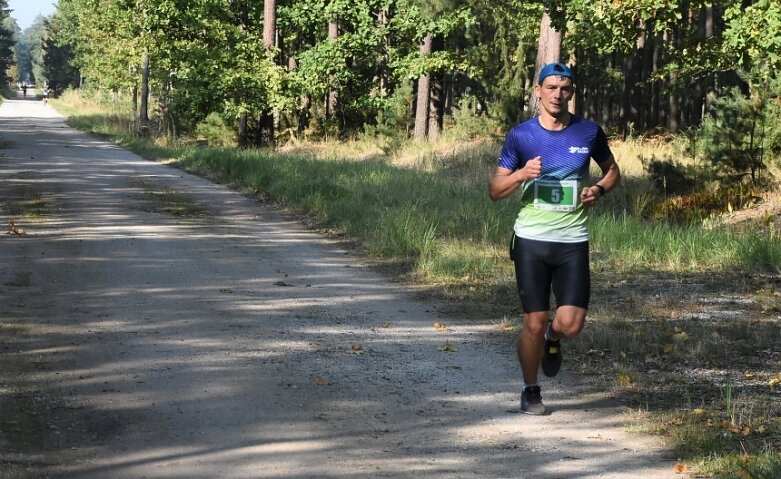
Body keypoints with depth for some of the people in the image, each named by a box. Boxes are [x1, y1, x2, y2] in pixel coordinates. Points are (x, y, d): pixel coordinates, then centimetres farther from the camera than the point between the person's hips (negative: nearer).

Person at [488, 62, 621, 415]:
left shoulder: (589, 132, 2)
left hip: (573, 241, 1)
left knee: (571, 325, -9)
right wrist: (521, 174, -18)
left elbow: (612, 170, 18)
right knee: (534, 323, 1)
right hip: (531, 240, -1)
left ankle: (552, 338, 29)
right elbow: (495, 191, 1)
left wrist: (599, 189, -3)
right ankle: (530, 391, 23)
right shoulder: (520, 135, -1)